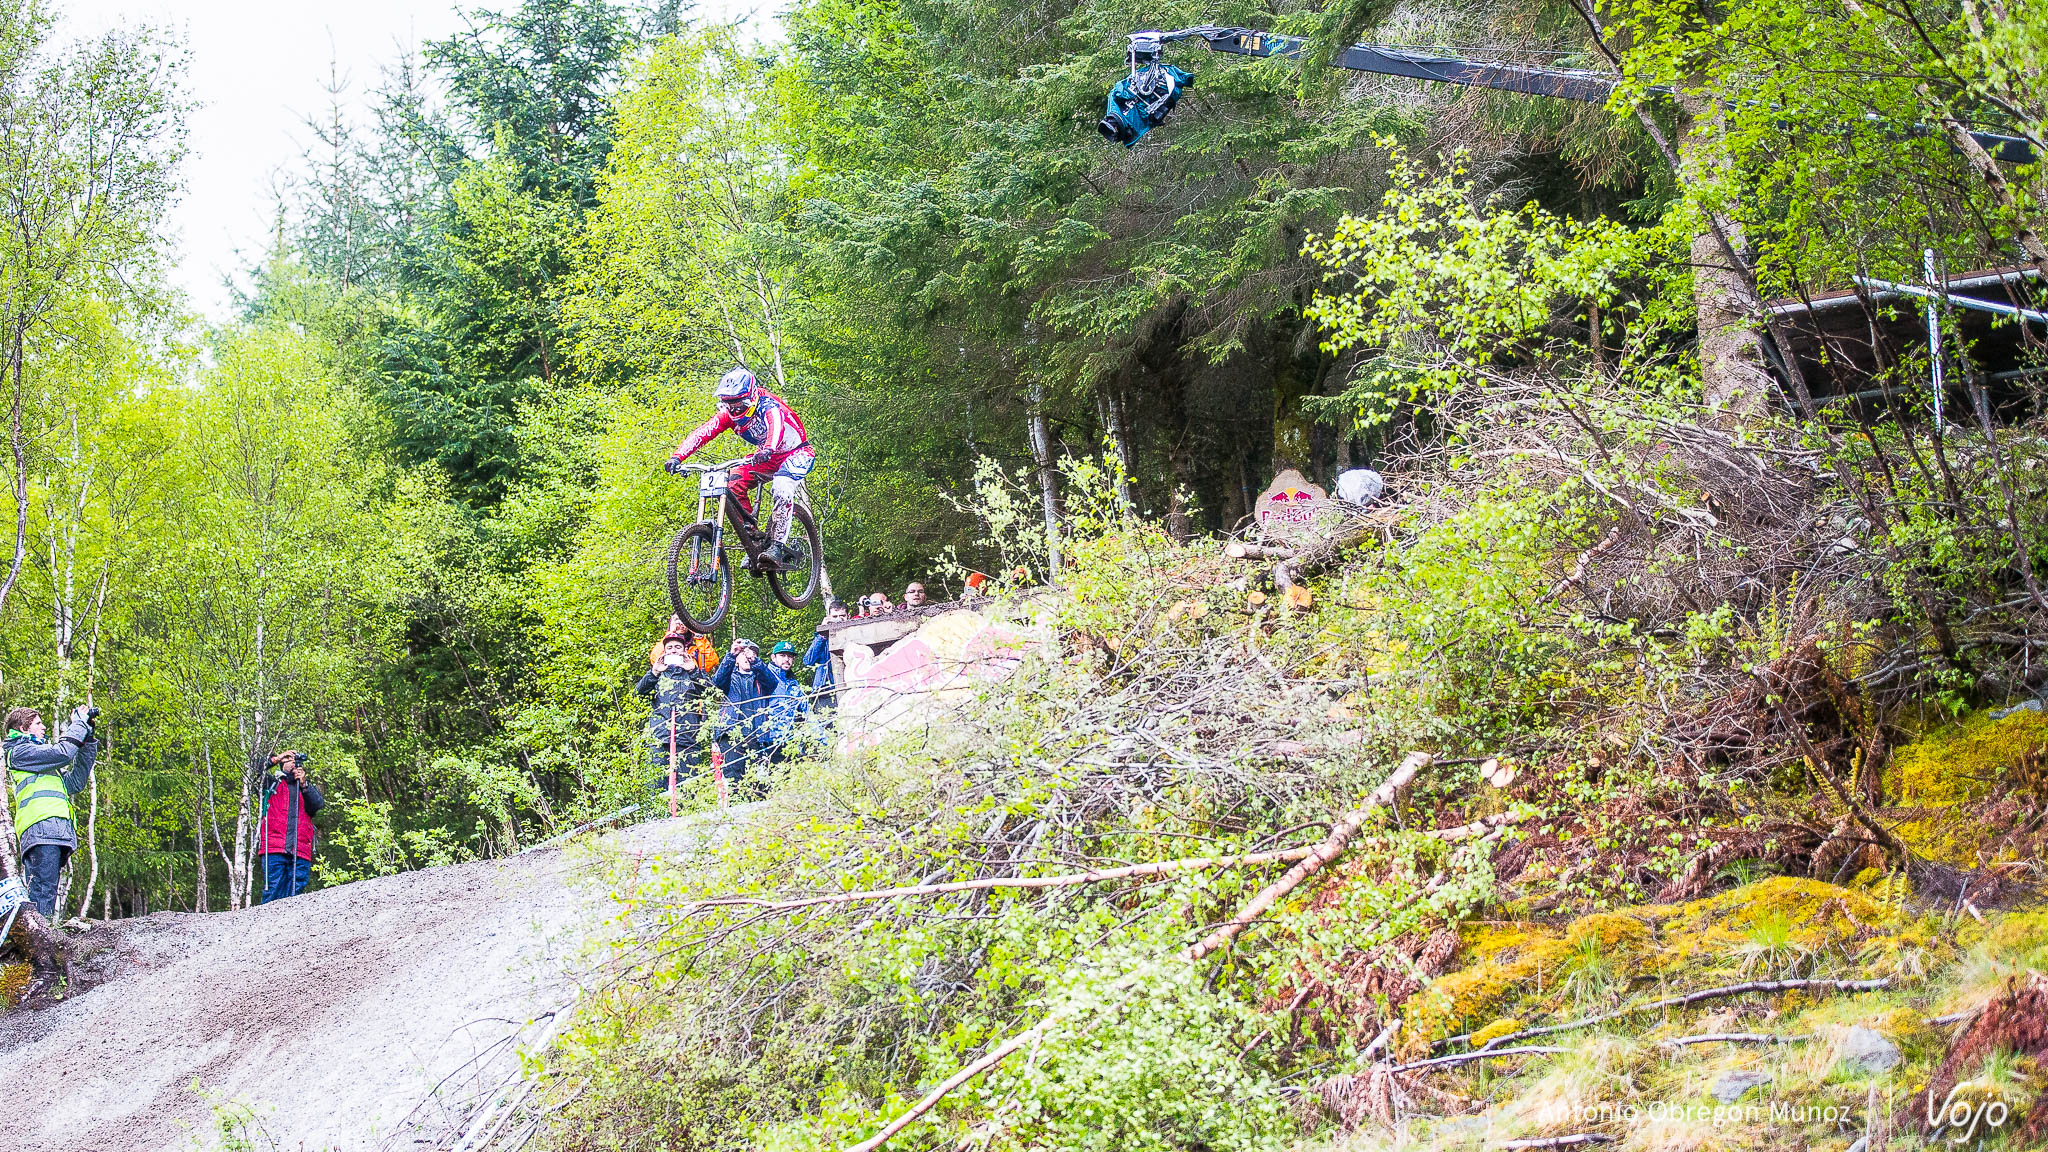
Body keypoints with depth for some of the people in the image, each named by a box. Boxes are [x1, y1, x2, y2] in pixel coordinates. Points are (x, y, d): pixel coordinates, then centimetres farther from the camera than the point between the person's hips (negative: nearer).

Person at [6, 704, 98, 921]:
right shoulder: (20, 751, 5)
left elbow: (75, 783, 29)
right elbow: (63, 753, -9)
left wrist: (88, 741, 26)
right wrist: (79, 722, 6)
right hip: (41, 829, -10)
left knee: (42, 895, 1)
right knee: (43, 895, -20)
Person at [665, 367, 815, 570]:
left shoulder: (769, 408, -30)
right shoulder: (730, 414, -12)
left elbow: (777, 427, -51)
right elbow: (703, 432, -21)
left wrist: (768, 449, -73)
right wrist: (677, 457, -35)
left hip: (796, 452, -6)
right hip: (767, 457, 6)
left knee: (782, 489, -33)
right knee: (733, 483, -16)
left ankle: (777, 546, -33)